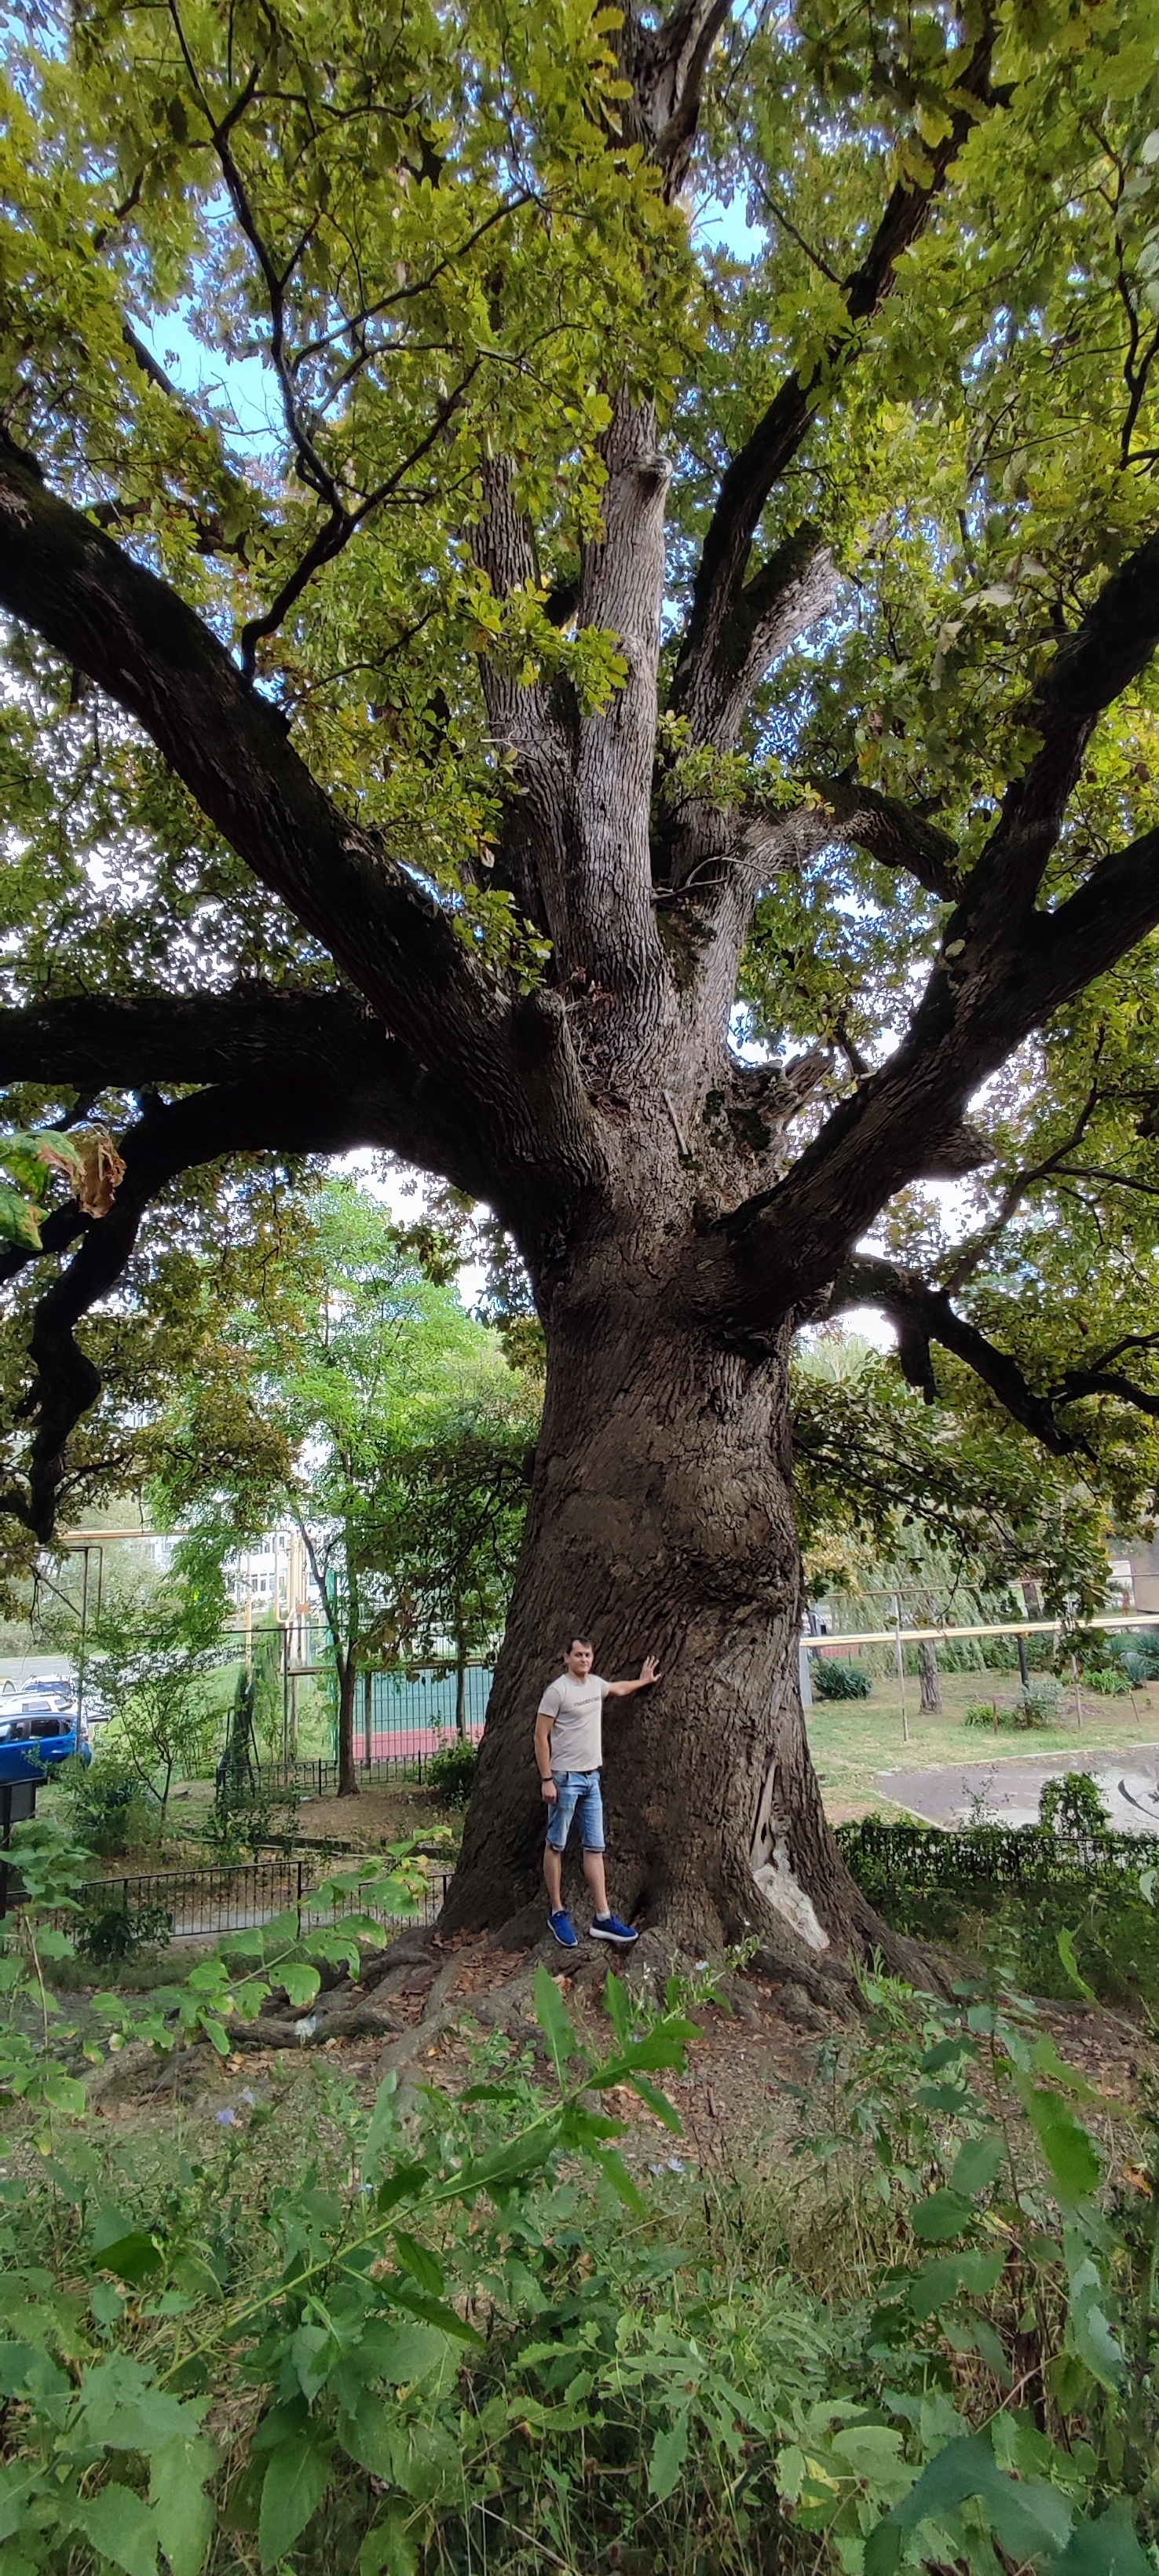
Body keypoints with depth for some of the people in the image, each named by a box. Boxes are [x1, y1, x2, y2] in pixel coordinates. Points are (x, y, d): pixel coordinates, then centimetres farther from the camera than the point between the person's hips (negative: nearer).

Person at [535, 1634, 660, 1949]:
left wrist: (643, 1681, 41)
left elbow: (617, 1689, 33)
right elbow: (541, 1737, -15)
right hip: (565, 1778, -7)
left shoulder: (595, 1683, 7)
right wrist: (547, 1780, -18)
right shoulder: (557, 1690, -15)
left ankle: (603, 1917, 10)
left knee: (595, 1847, 7)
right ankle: (557, 1914, 15)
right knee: (556, 1846, 5)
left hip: (592, 1777, 7)